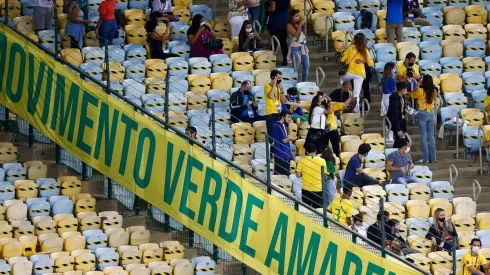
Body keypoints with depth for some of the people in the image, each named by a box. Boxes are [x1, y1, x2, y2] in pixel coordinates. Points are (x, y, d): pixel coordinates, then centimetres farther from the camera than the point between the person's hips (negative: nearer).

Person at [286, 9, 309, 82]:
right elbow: (296, 34, -22)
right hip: (296, 47, -7)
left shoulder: (298, 23, 11)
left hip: (303, 47, 7)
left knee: (306, 65, 10)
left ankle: (304, 82, 22)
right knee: (296, 67, -4)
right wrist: (300, 25, -21)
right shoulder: (289, 26, -9)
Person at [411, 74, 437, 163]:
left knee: (423, 136, 3)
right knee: (431, 136, 10)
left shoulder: (420, 91, -17)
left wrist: (417, 87, 9)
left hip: (422, 114, -4)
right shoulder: (434, 91, -6)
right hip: (431, 114, 4)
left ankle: (425, 158, 3)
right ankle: (433, 158, 12)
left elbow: (412, 96, 2)